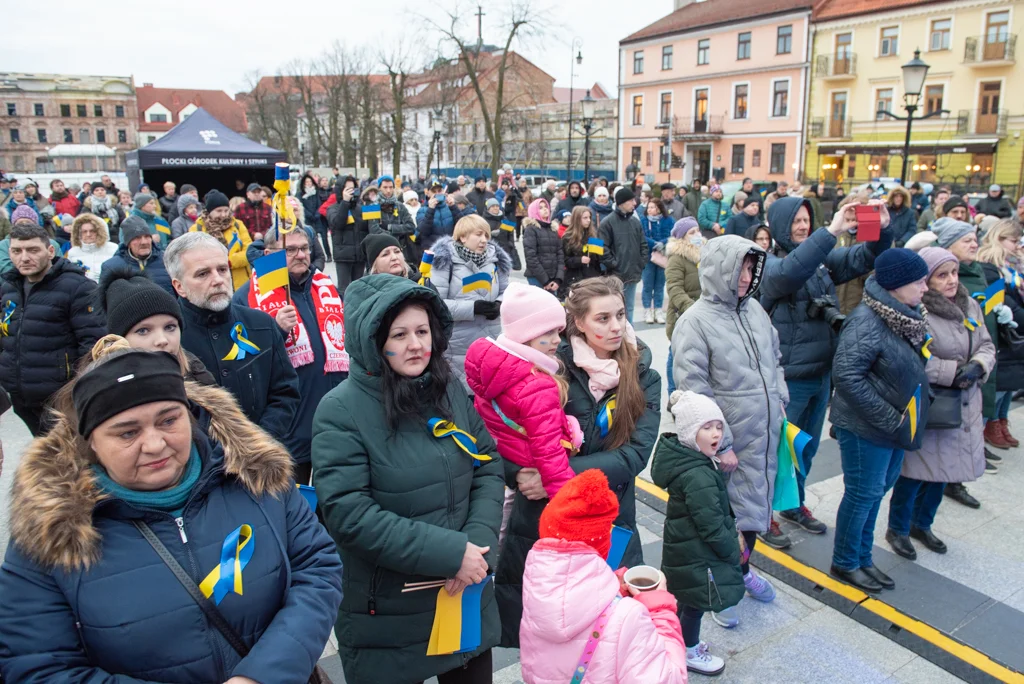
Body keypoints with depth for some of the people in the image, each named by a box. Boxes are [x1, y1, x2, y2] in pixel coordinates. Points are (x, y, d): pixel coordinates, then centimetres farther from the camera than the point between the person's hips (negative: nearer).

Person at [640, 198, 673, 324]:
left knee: (660, 285, 9)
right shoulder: (642, 220, -4)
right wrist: (655, 244, -24)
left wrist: (663, 243, -22)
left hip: (663, 257, 2)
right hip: (648, 257, -1)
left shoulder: (668, 220, 1)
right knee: (648, 285, 2)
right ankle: (647, 311, 12)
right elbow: (642, 237, -13)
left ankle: (659, 311, 17)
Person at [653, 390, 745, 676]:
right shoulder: (698, 477, -31)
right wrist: (733, 552, -12)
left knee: (688, 600, 25)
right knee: (695, 603, 11)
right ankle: (689, 653, 31)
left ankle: (683, 641, 43)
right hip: (697, 555, -9)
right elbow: (712, 526, -26)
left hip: (686, 546, 9)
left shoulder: (686, 458, 0)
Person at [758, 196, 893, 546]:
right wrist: (831, 232, -39)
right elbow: (789, 272, -36)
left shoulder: (823, 259, 6)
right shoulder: (770, 264, -14)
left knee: (808, 447, 21)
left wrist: (881, 229, -18)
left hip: (821, 372, 7)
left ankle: (795, 504, 40)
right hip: (787, 377, -7)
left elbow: (864, 258, 1)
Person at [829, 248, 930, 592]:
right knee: (863, 493, 4)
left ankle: (862, 558, 35)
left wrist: (902, 418, 2)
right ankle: (844, 563, 24)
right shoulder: (866, 321, -23)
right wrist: (890, 419, -22)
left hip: (894, 424, 9)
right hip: (865, 427, -9)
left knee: (877, 490, 18)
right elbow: (846, 375, -28)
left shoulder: (906, 316, 5)